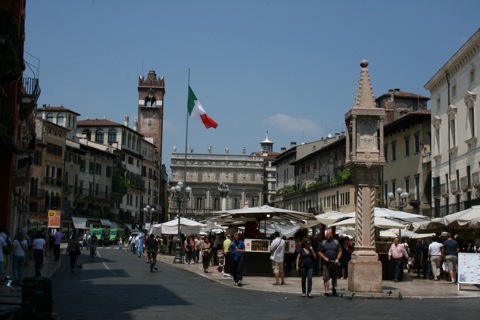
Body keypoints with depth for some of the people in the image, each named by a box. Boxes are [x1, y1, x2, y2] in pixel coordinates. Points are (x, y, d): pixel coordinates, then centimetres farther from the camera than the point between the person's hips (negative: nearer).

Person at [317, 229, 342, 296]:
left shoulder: (336, 242, 8)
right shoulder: (323, 243, 6)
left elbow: (340, 251, 7)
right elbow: (319, 252, 7)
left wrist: (337, 259, -7)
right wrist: (324, 258, -8)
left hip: (334, 263, 1)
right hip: (326, 263, -1)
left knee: (334, 277, 13)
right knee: (326, 278, -9)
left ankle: (334, 289, 35)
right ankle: (326, 291, -8)